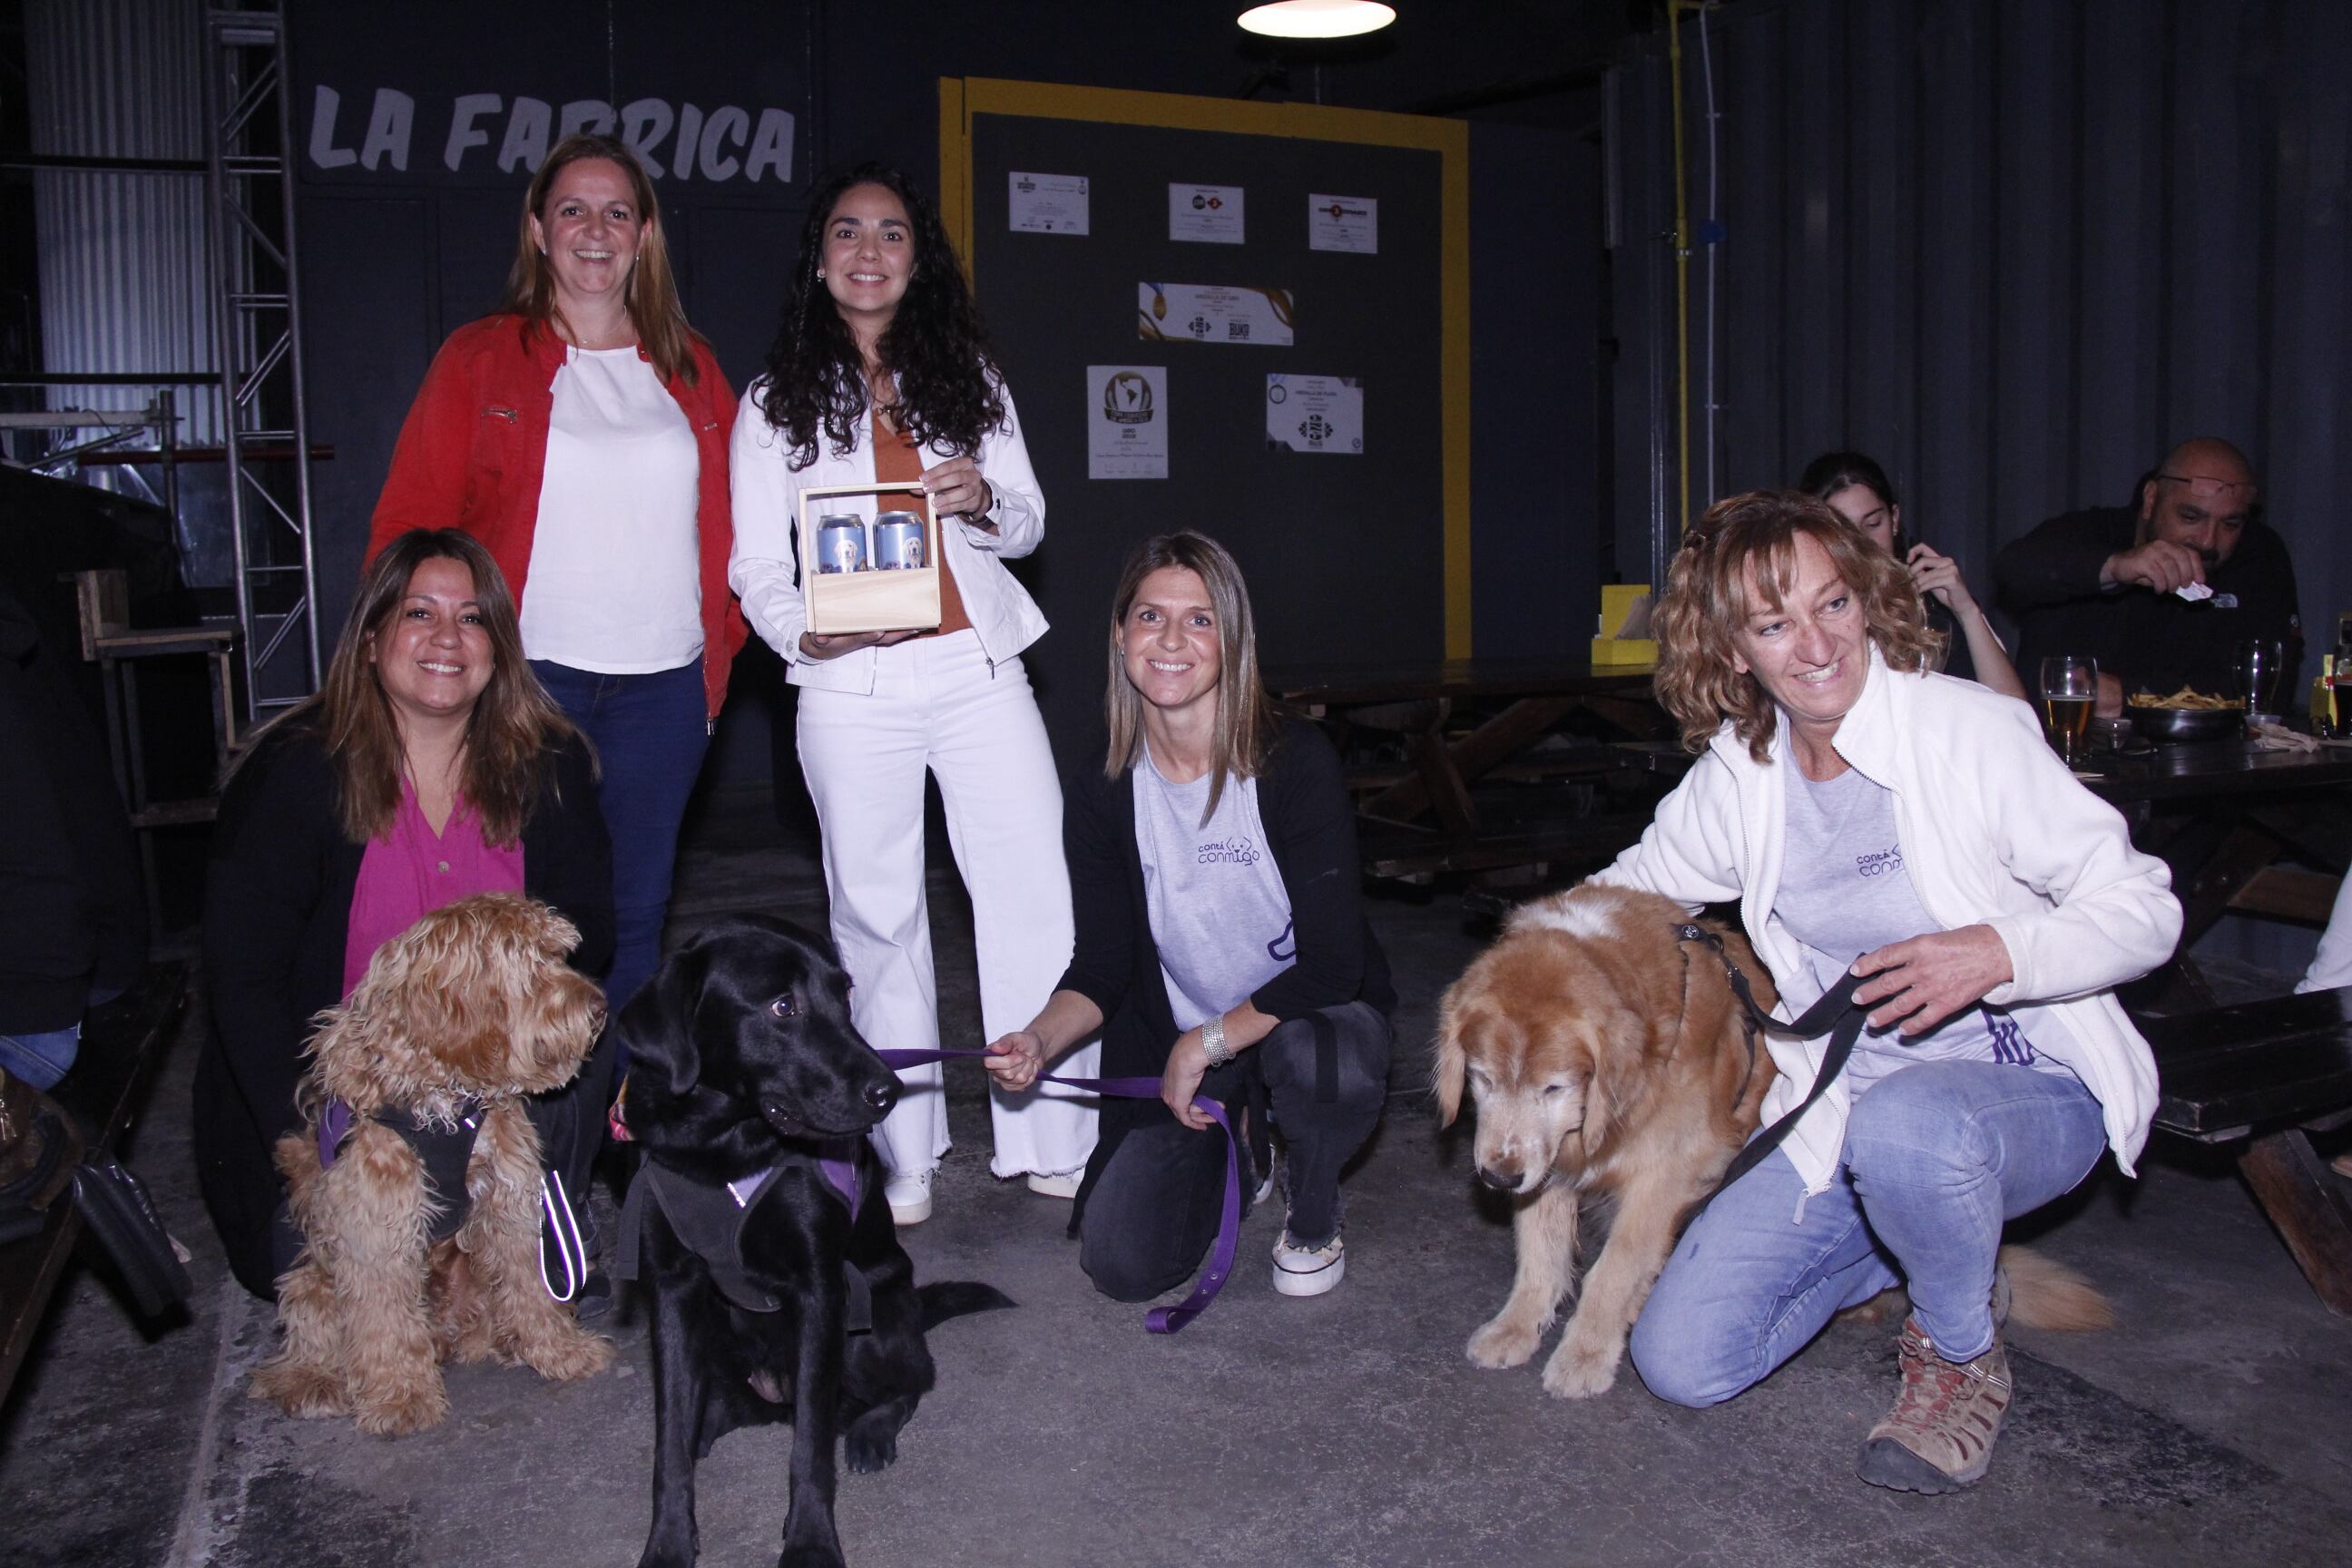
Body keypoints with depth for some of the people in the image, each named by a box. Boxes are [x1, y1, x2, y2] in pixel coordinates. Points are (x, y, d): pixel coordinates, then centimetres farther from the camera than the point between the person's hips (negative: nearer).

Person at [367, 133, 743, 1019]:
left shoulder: (688, 367, 13)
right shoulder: (480, 359, 5)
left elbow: (725, 523, 16)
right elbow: (410, 526, 3)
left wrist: (721, 646, 6)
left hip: (665, 682, 3)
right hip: (528, 679, -2)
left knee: (635, 914, 9)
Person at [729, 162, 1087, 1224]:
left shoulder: (969, 378, 14)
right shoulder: (777, 403, 8)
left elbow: (1029, 523, 13)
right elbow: (756, 566, 4)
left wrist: (985, 503, -11)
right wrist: (808, 633, -17)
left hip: (979, 671, 2)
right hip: (853, 689, -1)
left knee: (1039, 898, -4)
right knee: (878, 916, 4)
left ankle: (1052, 1141, 7)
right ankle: (901, 1158, 17)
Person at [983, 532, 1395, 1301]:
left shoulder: (1294, 761, -18)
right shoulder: (1103, 792, -6)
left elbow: (1332, 962, -20)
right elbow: (1104, 964, -3)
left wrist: (1208, 1043, -21)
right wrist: (1039, 1039, -23)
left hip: (1313, 1014, -2)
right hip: (1174, 1045, 3)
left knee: (1317, 1060, -40)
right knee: (1122, 1267, -12)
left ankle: (1313, 1220, -3)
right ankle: (1235, 1148, 22)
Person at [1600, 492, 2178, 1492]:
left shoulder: (1969, 730, -15)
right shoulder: (1738, 770, -1)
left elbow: (2145, 907, -13)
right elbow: (1645, 880, 18)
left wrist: (2002, 951, -30)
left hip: (2026, 1085, -4)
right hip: (1842, 1101, 5)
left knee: (1904, 1128, -42)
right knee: (1681, 1362, -6)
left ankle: (1962, 1357, -6)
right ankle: (1905, 1241, 20)